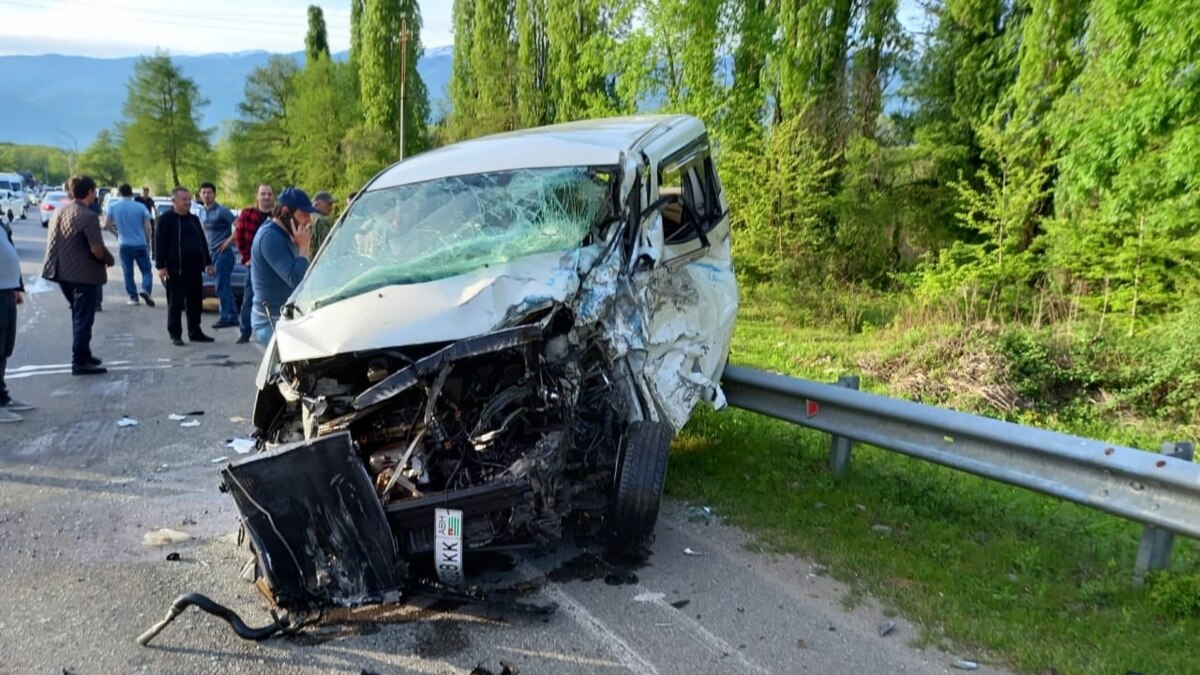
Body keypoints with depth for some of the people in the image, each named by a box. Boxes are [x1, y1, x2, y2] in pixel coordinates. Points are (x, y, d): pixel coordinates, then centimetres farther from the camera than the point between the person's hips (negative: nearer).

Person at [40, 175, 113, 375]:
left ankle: (83, 354, 32)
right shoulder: (88, 217, -17)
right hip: (84, 274, -8)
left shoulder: (59, 212, 7)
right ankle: (80, 362, 4)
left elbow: (52, 242, 13)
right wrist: (110, 260, -2)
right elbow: (97, 249, -22)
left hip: (63, 271, 8)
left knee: (79, 315, 22)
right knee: (83, 318, 0)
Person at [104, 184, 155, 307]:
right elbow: (147, 228, -4)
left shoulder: (113, 206, 0)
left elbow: (107, 224, 1)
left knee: (128, 272, 11)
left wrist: (116, 232, 20)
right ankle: (146, 290, -21)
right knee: (146, 271, 3)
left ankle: (133, 297, 10)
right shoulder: (140, 207, -3)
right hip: (140, 244, -1)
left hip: (124, 245, 1)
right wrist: (148, 243, 7)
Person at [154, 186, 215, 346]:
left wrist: (208, 262, 16)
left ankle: (195, 332, 19)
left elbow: (202, 241, 19)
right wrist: (161, 266, -14)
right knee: (175, 304, -1)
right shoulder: (165, 219, -4)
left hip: (194, 269, 6)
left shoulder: (194, 219, 15)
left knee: (195, 303, 10)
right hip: (175, 270, -6)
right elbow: (159, 244, -8)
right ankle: (175, 334, 6)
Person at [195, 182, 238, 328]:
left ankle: (225, 317, -3)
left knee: (222, 287, -8)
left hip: (223, 252, -8)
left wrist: (229, 241, -16)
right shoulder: (202, 212, 12)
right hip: (212, 253, 8)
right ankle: (233, 317, 14)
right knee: (226, 287, 10)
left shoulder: (221, 211, -11)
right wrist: (205, 247, 16)